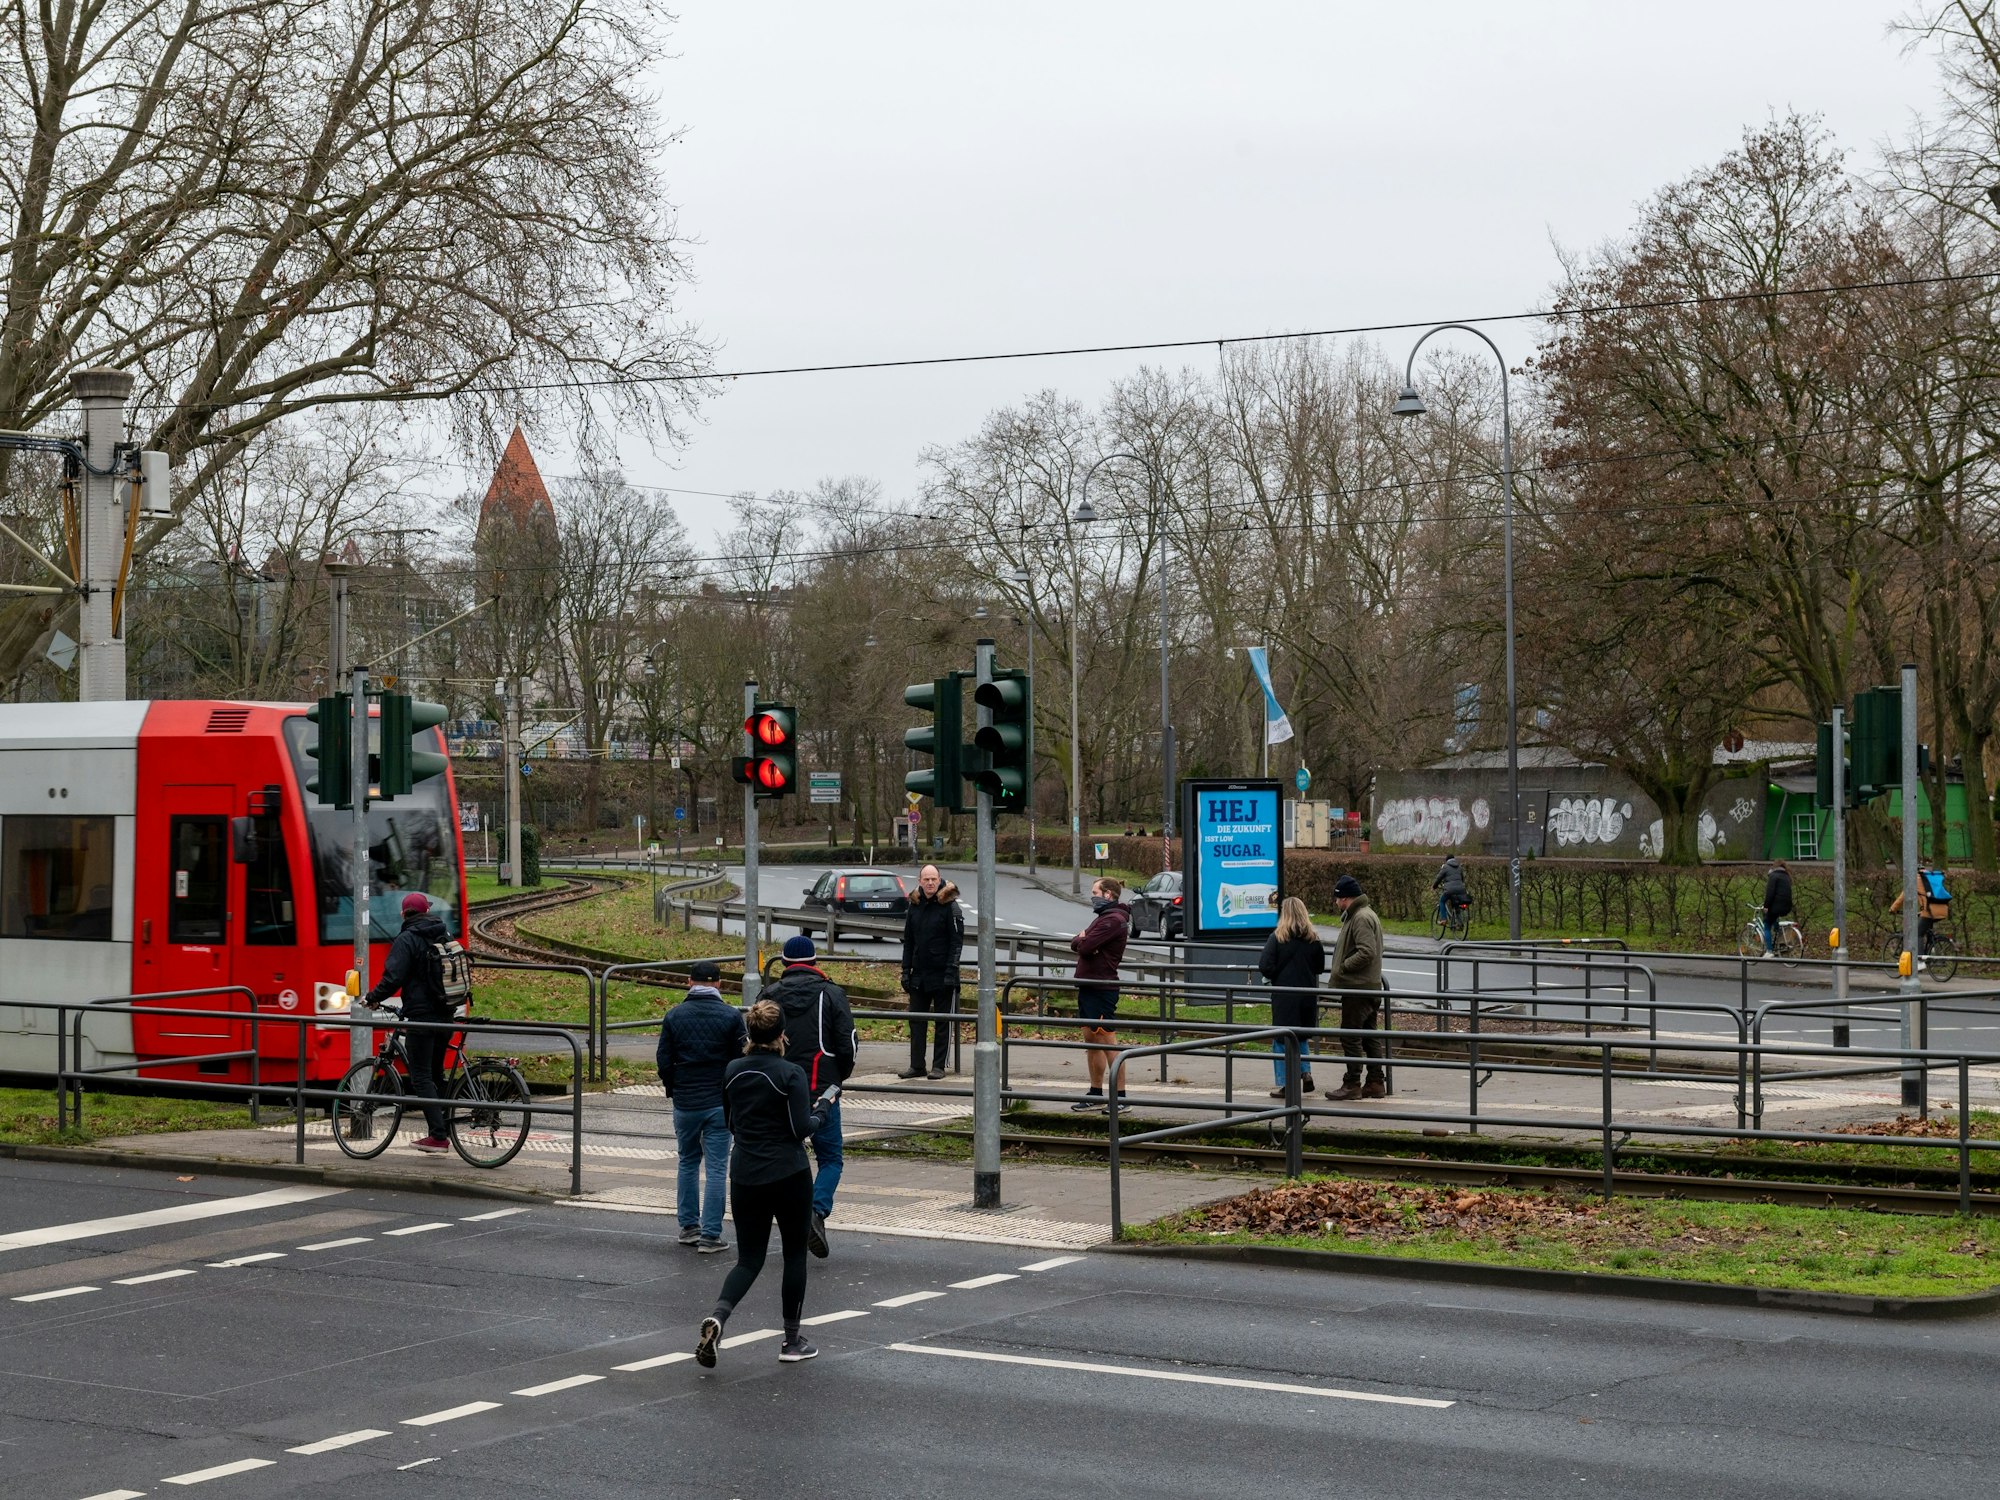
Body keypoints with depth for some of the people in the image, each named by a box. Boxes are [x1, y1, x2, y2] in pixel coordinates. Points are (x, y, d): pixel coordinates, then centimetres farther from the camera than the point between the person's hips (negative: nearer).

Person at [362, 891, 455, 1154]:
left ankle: (438, 1136, -12)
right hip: (446, 1015, 7)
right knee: (436, 1074, 17)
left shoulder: (407, 940, -9)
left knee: (421, 1077, -4)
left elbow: (393, 978, -16)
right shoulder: (445, 937, 12)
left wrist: (372, 998, -1)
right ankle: (441, 1130, 17)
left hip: (421, 1016, -7)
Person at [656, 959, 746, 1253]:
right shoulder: (731, 1016, -5)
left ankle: (689, 1226, 21)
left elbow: (664, 1061, 1)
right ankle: (710, 1235, -2)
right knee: (716, 1168, 1)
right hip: (720, 1104, -2)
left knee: (688, 1163, 18)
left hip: (685, 1104, 2)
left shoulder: (675, 1016, 0)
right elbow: (741, 1061, -4)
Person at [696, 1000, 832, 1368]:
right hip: (788, 1175, -4)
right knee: (794, 1254, 13)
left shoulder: (732, 1071, 4)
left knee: (749, 1258, 9)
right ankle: (792, 1341, 17)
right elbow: (802, 1128, -15)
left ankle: (717, 1317, -19)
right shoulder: (790, 1073, -13)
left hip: (745, 1175, 4)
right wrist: (825, 1106, 1)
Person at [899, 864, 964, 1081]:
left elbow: (957, 941, -9)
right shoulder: (914, 906, 9)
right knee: (916, 1020, 6)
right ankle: (916, 1065, 11)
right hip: (919, 974, 5)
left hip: (942, 975, -5)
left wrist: (951, 971, -16)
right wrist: (906, 970, 9)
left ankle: (939, 1066, 8)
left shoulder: (950, 906, -6)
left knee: (942, 1022, 2)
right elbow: (908, 941, 15)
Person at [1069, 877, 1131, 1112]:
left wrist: (1082, 940, -1)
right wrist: (1082, 940, -8)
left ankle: (1120, 1096, -5)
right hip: (1088, 986, 11)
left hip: (1101, 989, -11)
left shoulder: (1113, 920, -16)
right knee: (1091, 1040, 14)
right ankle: (1096, 1094, 21)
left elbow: (1084, 946, -23)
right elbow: (1075, 944, 14)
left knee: (1108, 1043, -8)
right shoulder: (1103, 917, 18)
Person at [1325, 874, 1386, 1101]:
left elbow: (1366, 952, -26)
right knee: (1370, 1036, 13)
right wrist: (1342, 966, 11)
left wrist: (1342, 967, -17)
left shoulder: (1361, 918, -16)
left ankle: (1352, 1084, -2)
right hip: (1369, 987, 11)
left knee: (1350, 1036, -5)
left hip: (1358, 989, -11)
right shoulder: (1364, 914, 17)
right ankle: (1376, 1082, 17)